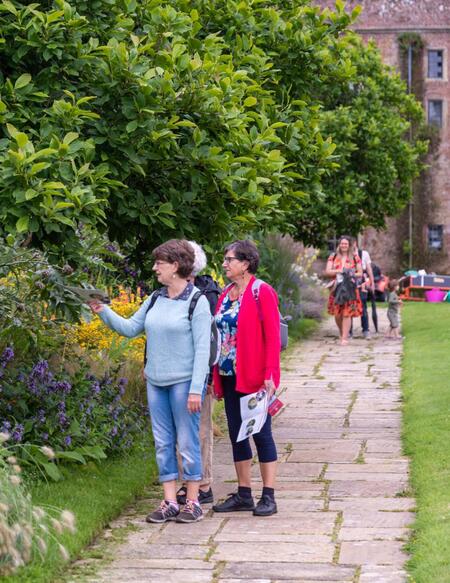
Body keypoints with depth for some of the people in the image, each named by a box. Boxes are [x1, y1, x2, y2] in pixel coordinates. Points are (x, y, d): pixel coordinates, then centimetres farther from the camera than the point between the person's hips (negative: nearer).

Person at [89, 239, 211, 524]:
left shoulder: (197, 301, -10)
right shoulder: (155, 299, 10)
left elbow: (202, 348, -13)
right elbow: (130, 328, 14)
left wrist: (196, 389, -17)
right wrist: (104, 311, 0)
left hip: (184, 381, -6)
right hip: (156, 382, 7)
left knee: (187, 441, 0)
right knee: (163, 442, 8)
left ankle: (193, 501, 11)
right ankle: (170, 503, 15)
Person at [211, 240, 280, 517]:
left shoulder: (262, 292, -9)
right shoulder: (226, 295, 11)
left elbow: (272, 337, -14)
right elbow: (220, 335, 13)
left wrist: (269, 375, -20)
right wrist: (217, 377, 11)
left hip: (255, 377, -7)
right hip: (230, 377, 7)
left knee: (261, 433, -1)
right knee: (236, 434, 10)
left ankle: (269, 496, 5)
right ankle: (244, 494, 19)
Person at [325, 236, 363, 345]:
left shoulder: (355, 258, 8)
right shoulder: (333, 257, 10)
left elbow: (360, 273, 9)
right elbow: (327, 272, 3)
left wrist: (352, 274, -10)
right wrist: (338, 271, -12)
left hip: (350, 288, -1)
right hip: (337, 288, 2)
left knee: (347, 313, -8)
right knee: (337, 313, 1)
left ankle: (345, 338, -6)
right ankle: (341, 333, 25)